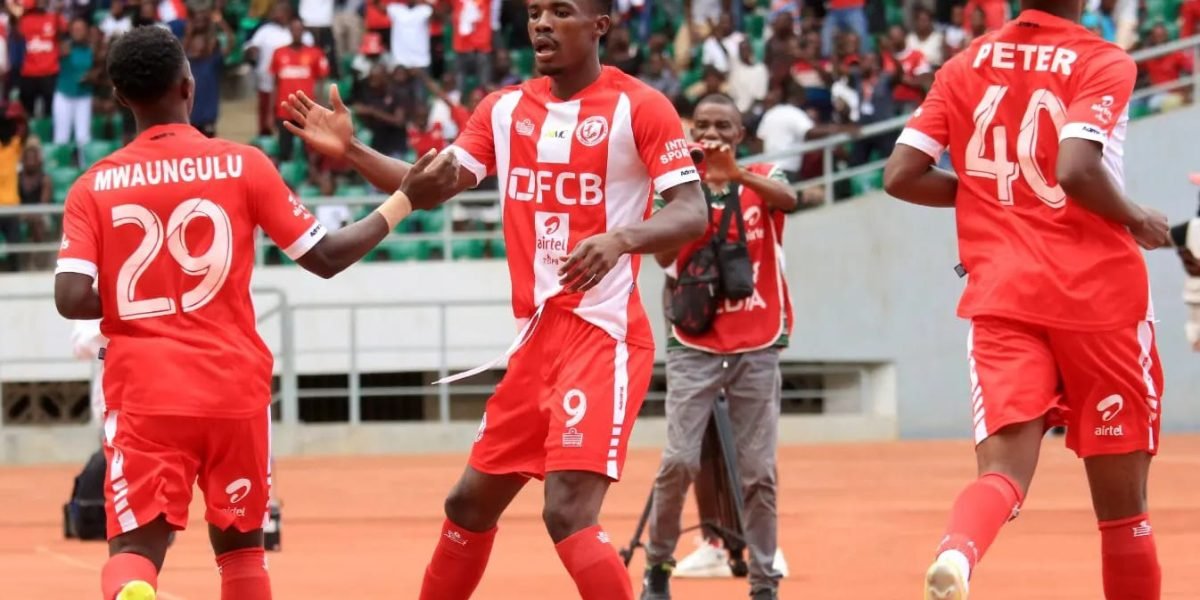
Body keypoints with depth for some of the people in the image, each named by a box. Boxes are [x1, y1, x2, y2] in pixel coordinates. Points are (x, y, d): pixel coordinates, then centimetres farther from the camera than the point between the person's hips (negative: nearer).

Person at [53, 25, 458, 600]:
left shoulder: (93, 188, -1)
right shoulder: (241, 165, -2)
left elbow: (72, 299, -10)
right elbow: (325, 258, 2)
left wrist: (136, 296, 10)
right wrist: (406, 199, 12)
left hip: (143, 393, -1)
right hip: (233, 388, 1)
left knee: (134, 549, -2)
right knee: (240, 545, 18)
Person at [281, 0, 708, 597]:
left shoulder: (638, 107, -9)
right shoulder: (505, 108, 9)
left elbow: (692, 213, -15)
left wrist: (620, 239, -34)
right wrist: (351, 151, -10)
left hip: (604, 335, -7)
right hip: (537, 337, 7)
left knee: (568, 512, -21)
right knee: (470, 503, 16)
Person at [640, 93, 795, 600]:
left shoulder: (763, 179, 2)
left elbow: (788, 199, -22)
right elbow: (664, 256, -10)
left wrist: (735, 172, -40)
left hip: (757, 348, 0)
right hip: (695, 345, 0)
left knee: (758, 471, -1)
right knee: (680, 460, -11)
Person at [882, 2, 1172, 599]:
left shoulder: (966, 66, 9)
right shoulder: (1104, 63, -5)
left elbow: (901, 175, 5)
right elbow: (1076, 169, -21)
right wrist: (1137, 221, -3)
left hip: (999, 296, 3)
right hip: (1097, 292, -3)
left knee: (1003, 469, -10)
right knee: (1121, 499, 10)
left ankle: (956, 551, -43)